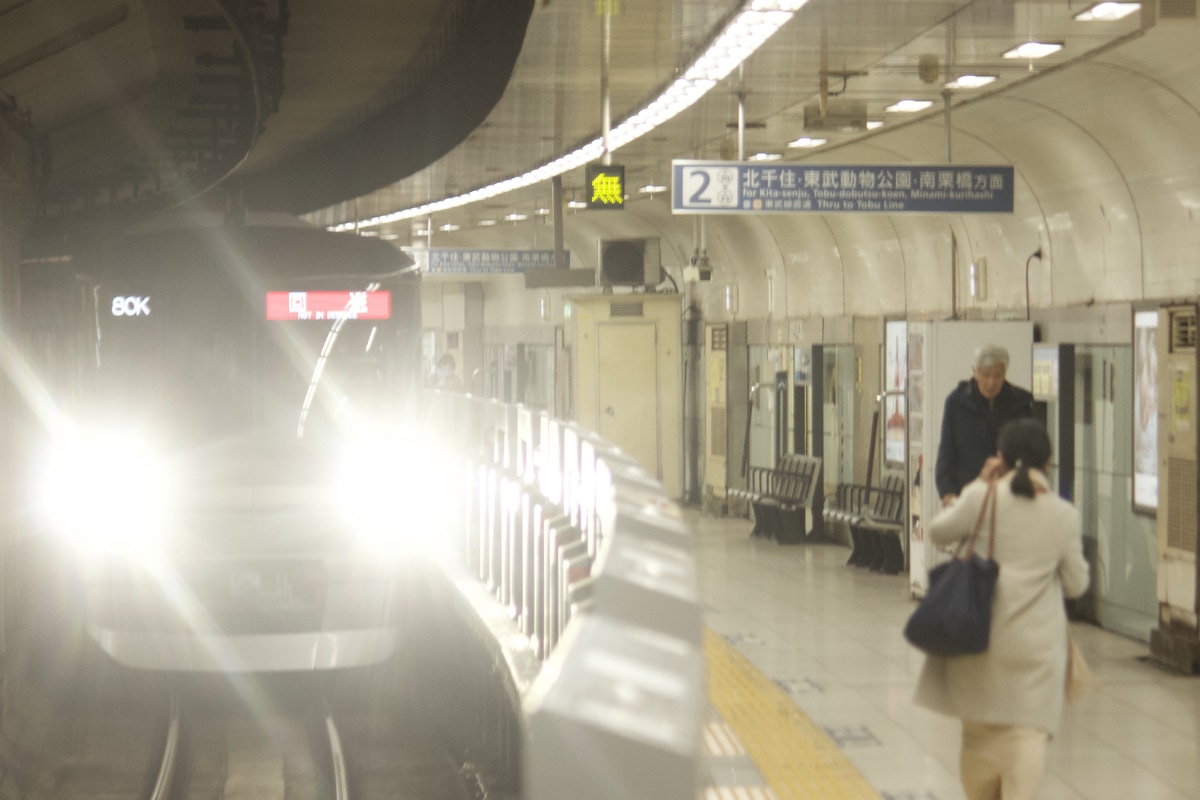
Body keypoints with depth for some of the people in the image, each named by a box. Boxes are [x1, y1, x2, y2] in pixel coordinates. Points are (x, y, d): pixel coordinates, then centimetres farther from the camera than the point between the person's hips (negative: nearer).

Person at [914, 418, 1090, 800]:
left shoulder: (983, 498, -9)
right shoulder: (1064, 514, -4)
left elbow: (938, 532, 7)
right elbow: (1076, 584, 5)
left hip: (982, 635, 1)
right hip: (1036, 642, -1)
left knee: (980, 730, 15)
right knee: (1027, 730, 0)